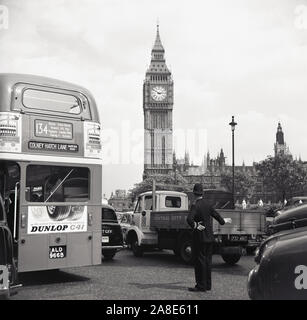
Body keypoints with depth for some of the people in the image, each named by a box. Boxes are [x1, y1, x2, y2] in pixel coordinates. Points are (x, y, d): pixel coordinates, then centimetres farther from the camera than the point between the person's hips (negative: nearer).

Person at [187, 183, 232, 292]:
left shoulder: (195, 205, -15)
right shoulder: (207, 204, 7)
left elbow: (189, 219, -30)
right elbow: (216, 214, 21)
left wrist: (195, 226, -15)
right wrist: (223, 221, 38)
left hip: (200, 236, -7)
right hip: (209, 237, 7)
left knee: (200, 260, -2)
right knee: (207, 260, 12)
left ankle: (201, 286, 0)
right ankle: (207, 285, 19)